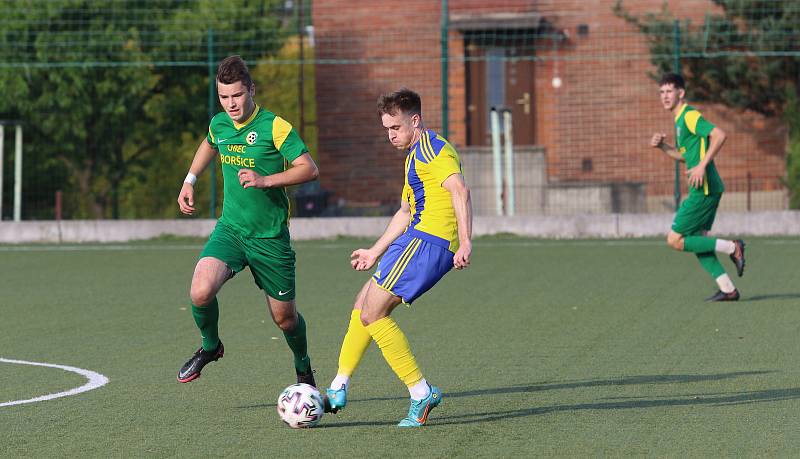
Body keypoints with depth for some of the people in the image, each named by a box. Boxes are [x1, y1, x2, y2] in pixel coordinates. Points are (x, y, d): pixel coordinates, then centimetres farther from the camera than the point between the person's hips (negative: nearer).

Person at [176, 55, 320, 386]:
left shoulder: (274, 126, -14)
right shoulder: (219, 125, 3)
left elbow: (309, 169, -18)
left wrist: (265, 180, -28)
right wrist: (189, 181, 21)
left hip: (270, 237, -3)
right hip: (230, 230, 3)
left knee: (284, 316, 8)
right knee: (201, 292, -22)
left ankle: (303, 368, 38)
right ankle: (210, 346, 8)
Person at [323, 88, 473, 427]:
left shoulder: (432, 148, -9)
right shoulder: (414, 156, 25)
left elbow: (460, 191, -22)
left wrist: (465, 241, -32)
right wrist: (374, 253, 36)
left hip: (428, 242, -11)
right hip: (416, 239, 11)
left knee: (372, 315, -13)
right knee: (363, 305, 16)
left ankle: (421, 393, -13)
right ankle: (338, 391, 21)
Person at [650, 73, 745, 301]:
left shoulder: (690, 115, -12)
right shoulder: (680, 120, 19)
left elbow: (719, 135, -23)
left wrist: (702, 166, -25)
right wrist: (662, 146, 14)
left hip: (704, 190, -10)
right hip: (703, 189, 10)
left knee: (675, 240, -8)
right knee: (696, 241, 11)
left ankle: (732, 248, -4)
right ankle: (728, 289, 11)